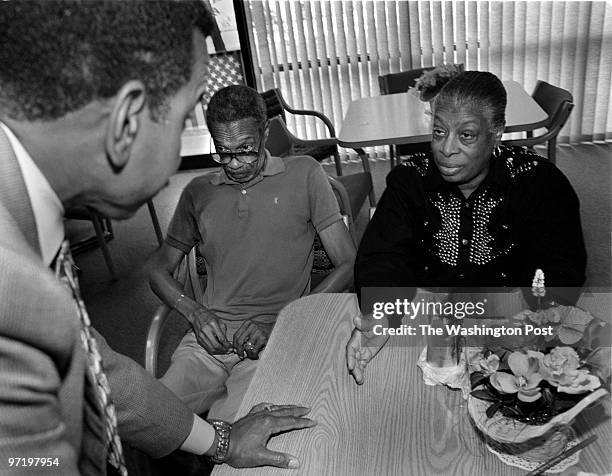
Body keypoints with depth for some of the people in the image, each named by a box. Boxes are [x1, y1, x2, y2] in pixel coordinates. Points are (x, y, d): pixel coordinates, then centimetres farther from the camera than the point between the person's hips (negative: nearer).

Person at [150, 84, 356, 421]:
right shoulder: (198, 193, 14)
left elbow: (349, 264, 0)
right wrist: (195, 312, -2)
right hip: (209, 339, 4)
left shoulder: (304, 175, 5)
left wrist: (281, 323, -10)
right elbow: (160, 271, 20)